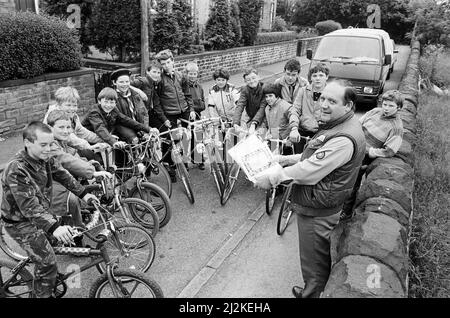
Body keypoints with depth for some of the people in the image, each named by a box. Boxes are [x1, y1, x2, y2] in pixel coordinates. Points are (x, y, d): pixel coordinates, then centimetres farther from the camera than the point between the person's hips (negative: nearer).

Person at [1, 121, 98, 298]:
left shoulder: (44, 158, -9)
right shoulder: (16, 170, -32)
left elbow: (62, 174, 6)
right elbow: (29, 206, -38)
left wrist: (83, 193, 3)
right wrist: (54, 227, -49)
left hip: (40, 213, 8)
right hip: (21, 223, -8)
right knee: (47, 264, -6)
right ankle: (43, 294, 14)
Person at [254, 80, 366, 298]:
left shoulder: (344, 139, -29)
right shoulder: (336, 125, 7)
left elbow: (309, 172, -29)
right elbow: (315, 158, 17)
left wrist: (272, 177, -18)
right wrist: (285, 159, 8)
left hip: (316, 212, -10)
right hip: (315, 205, 10)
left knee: (314, 262, 10)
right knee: (321, 257, 28)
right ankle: (310, 289, 48)